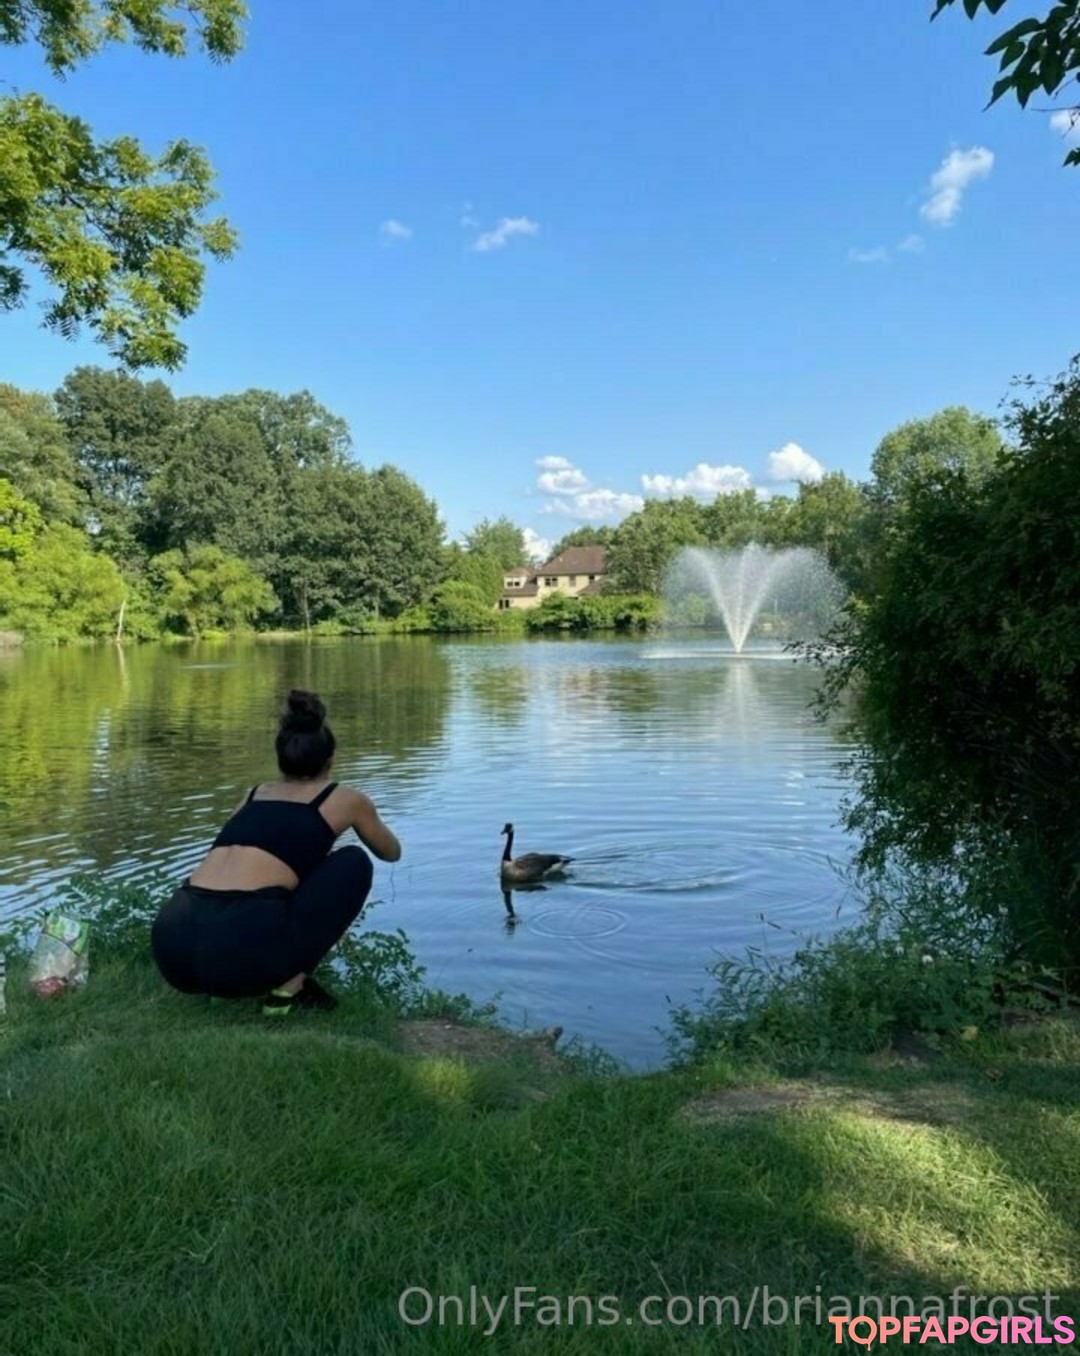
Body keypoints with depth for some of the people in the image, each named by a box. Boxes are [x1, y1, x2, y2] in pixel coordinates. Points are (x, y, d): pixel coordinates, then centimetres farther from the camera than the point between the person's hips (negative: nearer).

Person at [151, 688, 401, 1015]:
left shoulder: (254, 794, 29)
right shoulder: (345, 798, 16)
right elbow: (392, 852, 39)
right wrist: (363, 819, 62)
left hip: (172, 948, 6)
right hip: (242, 949, -6)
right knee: (355, 862, 18)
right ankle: (289, 988, 11)